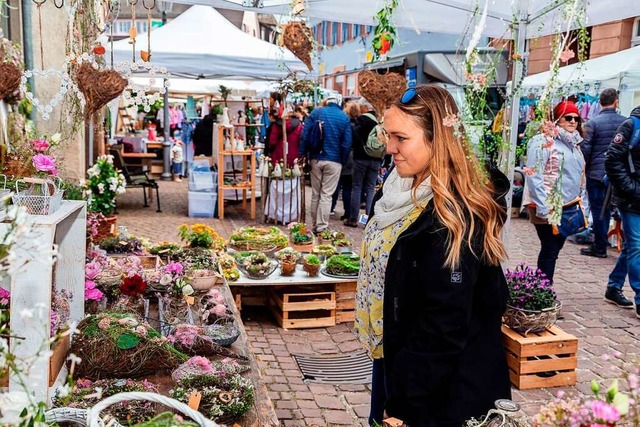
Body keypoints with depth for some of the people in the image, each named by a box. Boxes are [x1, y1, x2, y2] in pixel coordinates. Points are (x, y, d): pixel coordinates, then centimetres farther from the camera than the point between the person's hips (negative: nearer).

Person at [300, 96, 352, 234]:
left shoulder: (315, 112, 1)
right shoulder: (344, 117, -2)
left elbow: (305, 136, -4)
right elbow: (347, 143, -4)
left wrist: (303, 155, 1)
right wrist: (343, 161, 7)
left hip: (316, 159, 2)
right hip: (334, 161, -2)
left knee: (315, 194, 12)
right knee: (326, 195, 1)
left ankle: (314, 225, 18)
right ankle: (321, 226, -1)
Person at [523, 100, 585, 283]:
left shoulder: (574, 143, 14)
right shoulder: (544, 141, -12)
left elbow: (579, 176, 21)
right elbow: (533, 176, -18)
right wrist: (543, 207, -22)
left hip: (568, 207, 8)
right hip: (548, 208, -8)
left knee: (554, 249, 12)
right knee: (550, 251, -3)